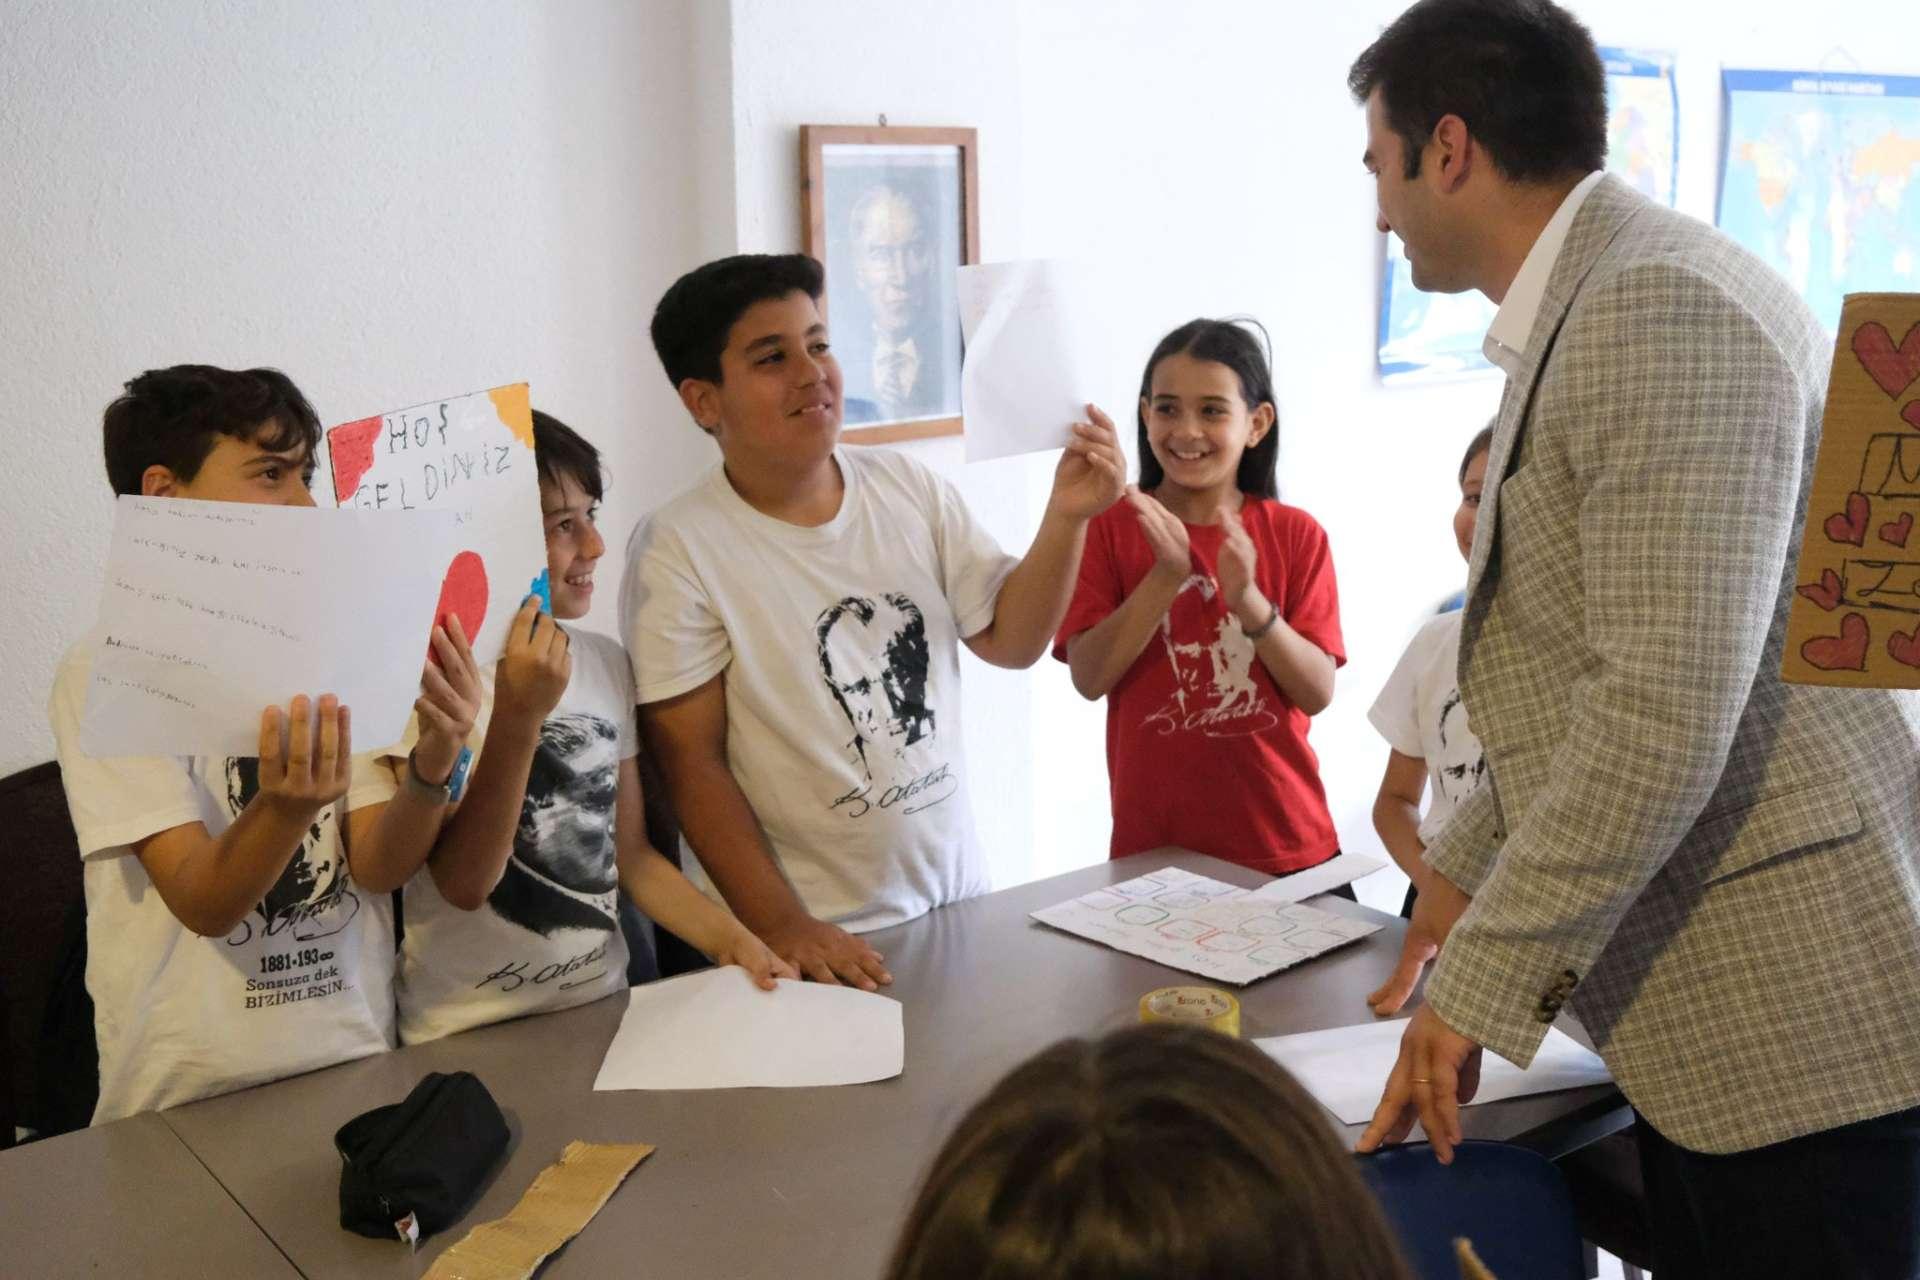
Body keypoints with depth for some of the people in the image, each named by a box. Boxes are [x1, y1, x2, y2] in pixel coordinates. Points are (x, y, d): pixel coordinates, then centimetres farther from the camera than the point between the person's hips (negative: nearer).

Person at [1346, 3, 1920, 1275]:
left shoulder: (1664, 311, -19)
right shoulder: (1596, 311, 13)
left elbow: (1668, 713, -26)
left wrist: (1477, 984, -19)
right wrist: (1470, 868, 20)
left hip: (1801, 1017, -9)